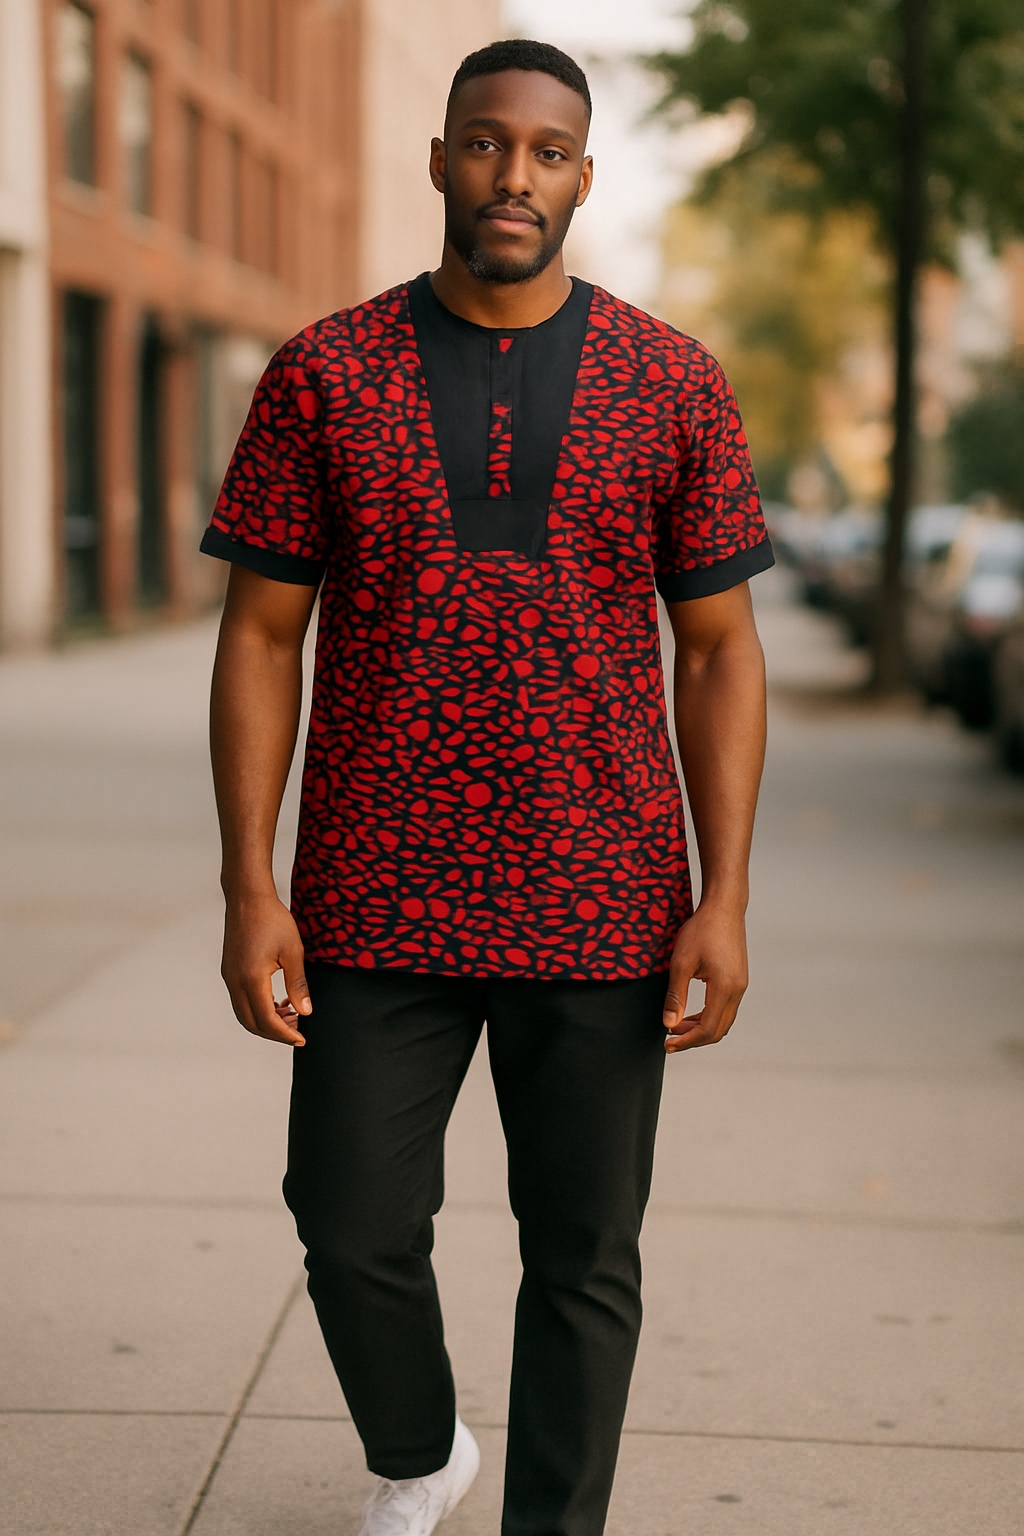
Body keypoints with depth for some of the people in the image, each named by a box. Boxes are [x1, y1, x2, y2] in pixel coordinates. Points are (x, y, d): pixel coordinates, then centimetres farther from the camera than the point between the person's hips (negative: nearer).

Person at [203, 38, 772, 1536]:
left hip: (601, 906, 0)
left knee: (583, 1259, 6)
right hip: (380, 905, 0)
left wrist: (723, 901, -5)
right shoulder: (324, 374, 0)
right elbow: (261, 636, 1)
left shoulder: (676, 386, 1)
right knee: (355, 1230, 6)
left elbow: (720, 650, 2)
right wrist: (250, 888, -6)